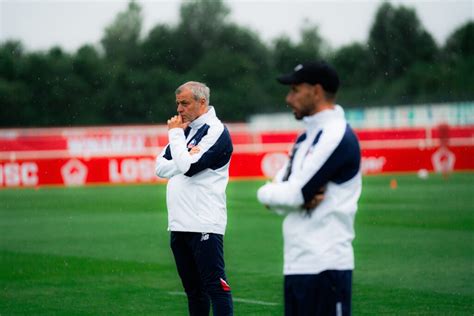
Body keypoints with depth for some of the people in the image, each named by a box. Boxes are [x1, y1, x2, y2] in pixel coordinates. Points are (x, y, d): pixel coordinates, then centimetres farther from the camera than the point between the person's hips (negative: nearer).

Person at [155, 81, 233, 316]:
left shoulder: (216, 131, -7)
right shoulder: (185, 129, 18)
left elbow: (189, 166, -18)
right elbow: (160, 168, 10)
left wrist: (175, 134, -6)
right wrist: (186, 157, -7)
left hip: (204, 225, -8)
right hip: (178, 224, 8)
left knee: (215, 286, -10)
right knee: (193, 289, 12)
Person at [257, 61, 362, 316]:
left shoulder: (337, 137, -11)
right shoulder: (306, 138, 19)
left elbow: (293, 194, -17)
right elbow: (281, 194, 13)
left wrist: (266, 193, 4)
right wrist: (303, 195, -9)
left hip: (325, 266, -9)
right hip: (296, 265, 9)